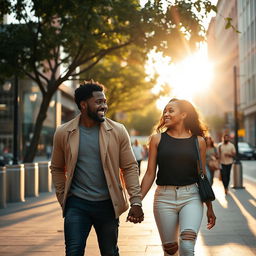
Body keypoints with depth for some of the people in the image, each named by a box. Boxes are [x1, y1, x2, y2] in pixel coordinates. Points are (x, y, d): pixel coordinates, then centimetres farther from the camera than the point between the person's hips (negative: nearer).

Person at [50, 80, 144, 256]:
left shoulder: (118, 131, -2)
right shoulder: (63, 133, -1)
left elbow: (130, 167, -2)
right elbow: (57, 168, 9)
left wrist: (136, 202, -9)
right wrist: (63, 198, 3)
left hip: (108, 204, 1)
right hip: (77, 204, 0)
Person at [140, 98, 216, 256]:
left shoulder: (198, 141, 4)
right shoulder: (158, 139, 3)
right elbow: (150, 173, 4)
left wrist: (209, 207, 12)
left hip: (191, 197, -1)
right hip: (164, 197, 1)